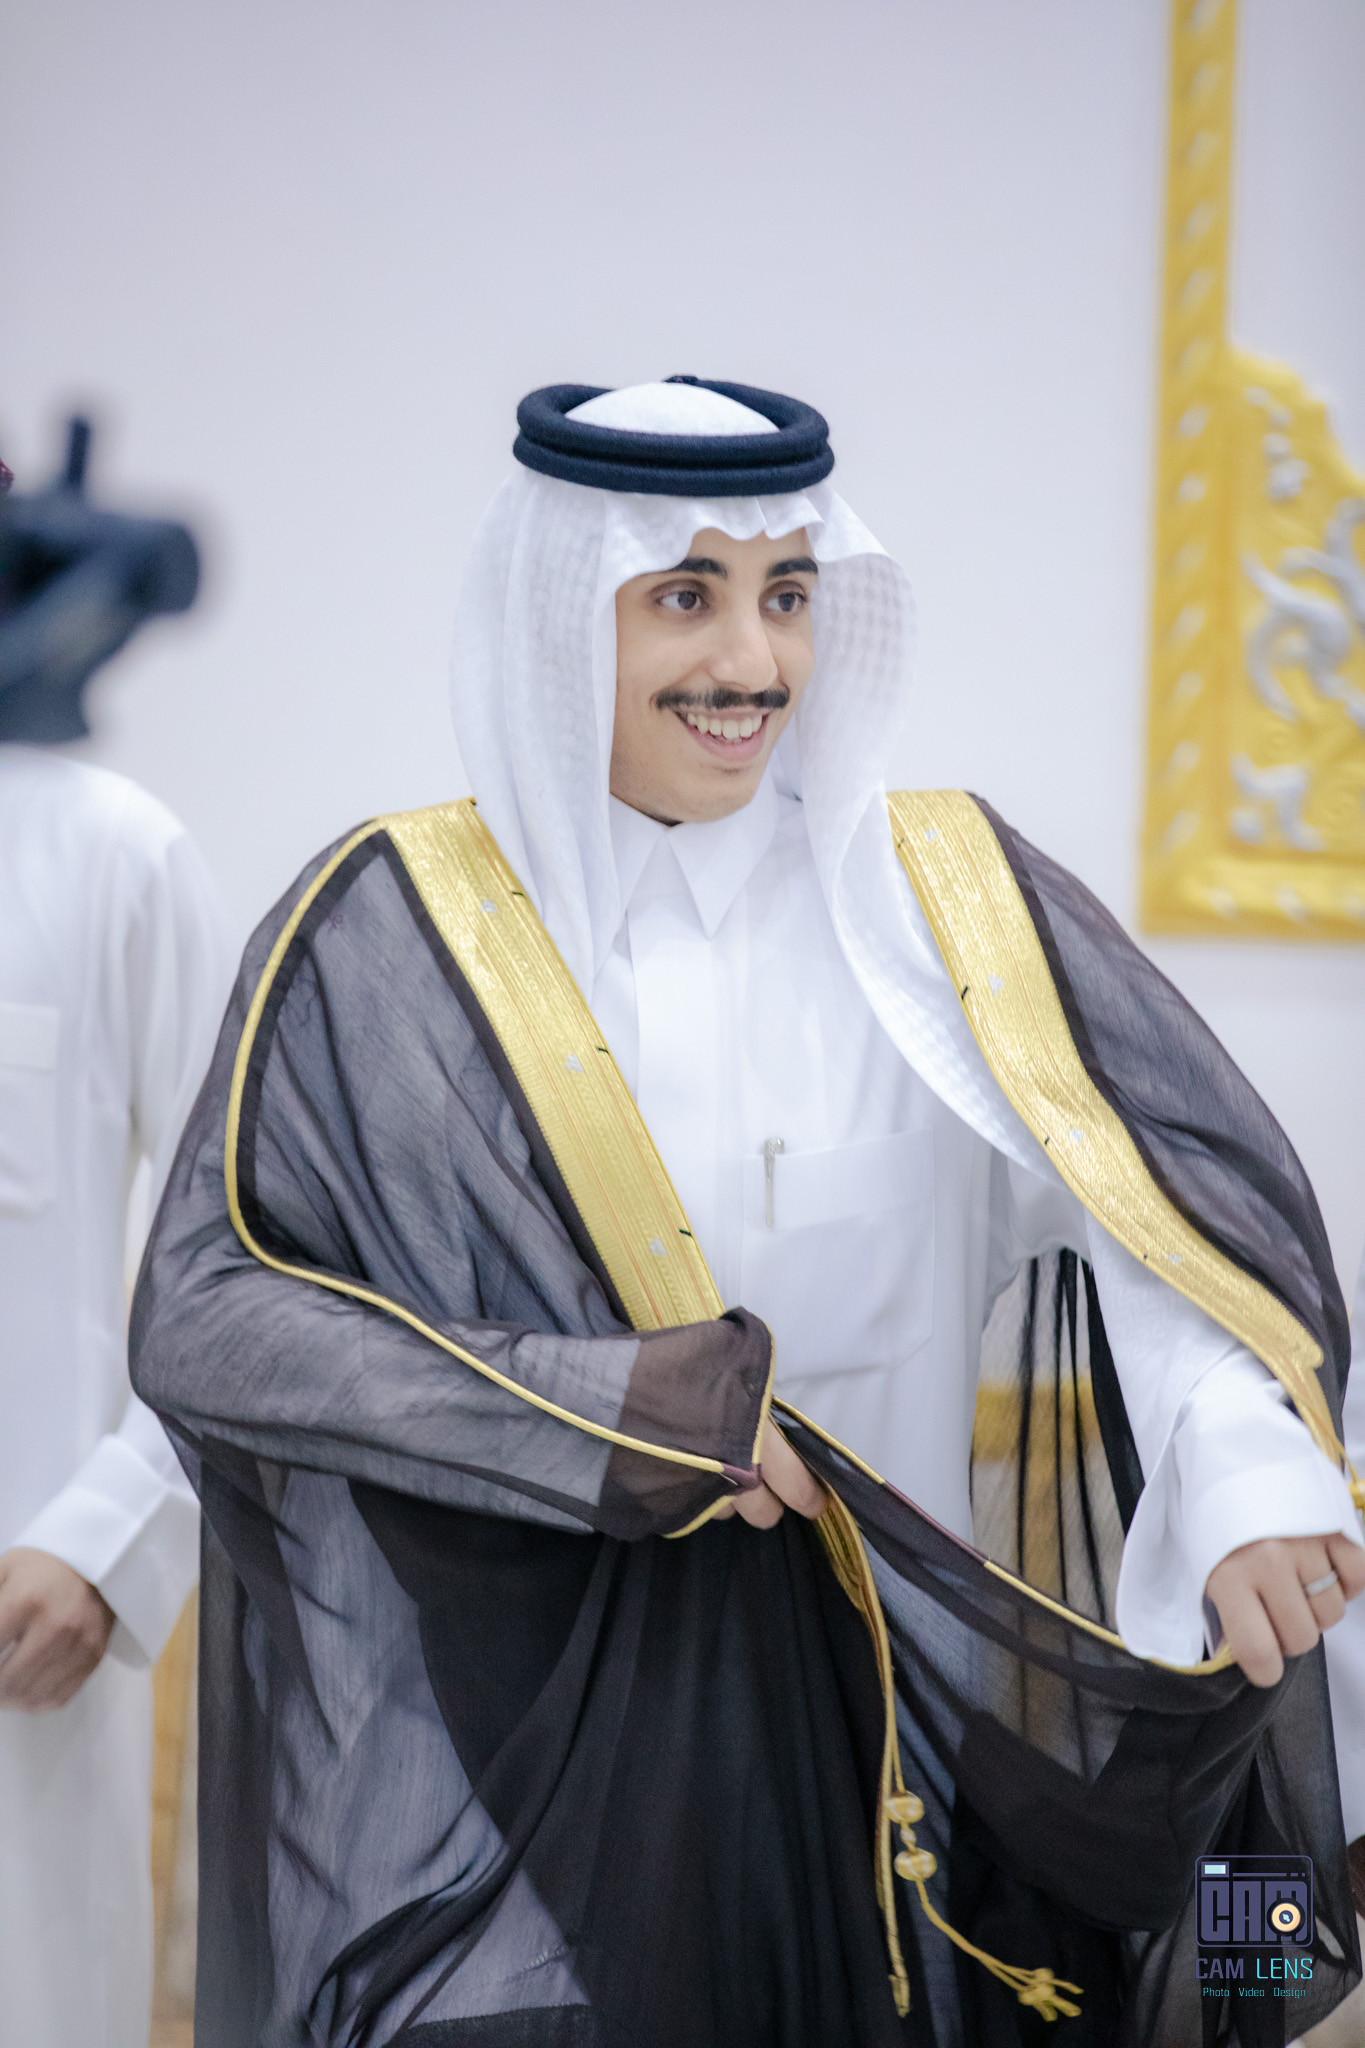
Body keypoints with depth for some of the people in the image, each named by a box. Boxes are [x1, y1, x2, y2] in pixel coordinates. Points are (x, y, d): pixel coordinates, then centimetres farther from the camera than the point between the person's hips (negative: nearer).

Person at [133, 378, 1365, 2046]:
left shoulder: (942, 895, 2)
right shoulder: (393, 932, -3)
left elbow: (1165, 1201, -9)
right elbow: (199, 1323, -9)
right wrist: (610, 1412, -18)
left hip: (866, 1713, 2)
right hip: (508, 1726, -2)